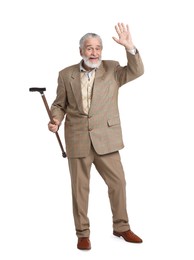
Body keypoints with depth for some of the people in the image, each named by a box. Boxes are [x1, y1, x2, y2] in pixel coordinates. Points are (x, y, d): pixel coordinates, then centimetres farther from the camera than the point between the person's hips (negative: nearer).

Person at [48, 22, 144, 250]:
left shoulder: (112, 70, 5)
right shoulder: (66, 74, 5)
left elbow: (136, 71, -10)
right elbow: (59, 104, 11)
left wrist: (130, 48, -24)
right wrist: (56, 120, -9)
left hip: (106, 139, 1)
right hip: (77, 139, 0)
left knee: (118, 182, 5)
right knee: (80, 187, 6)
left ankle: (121, 227, 24)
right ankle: (83, 233, 19)